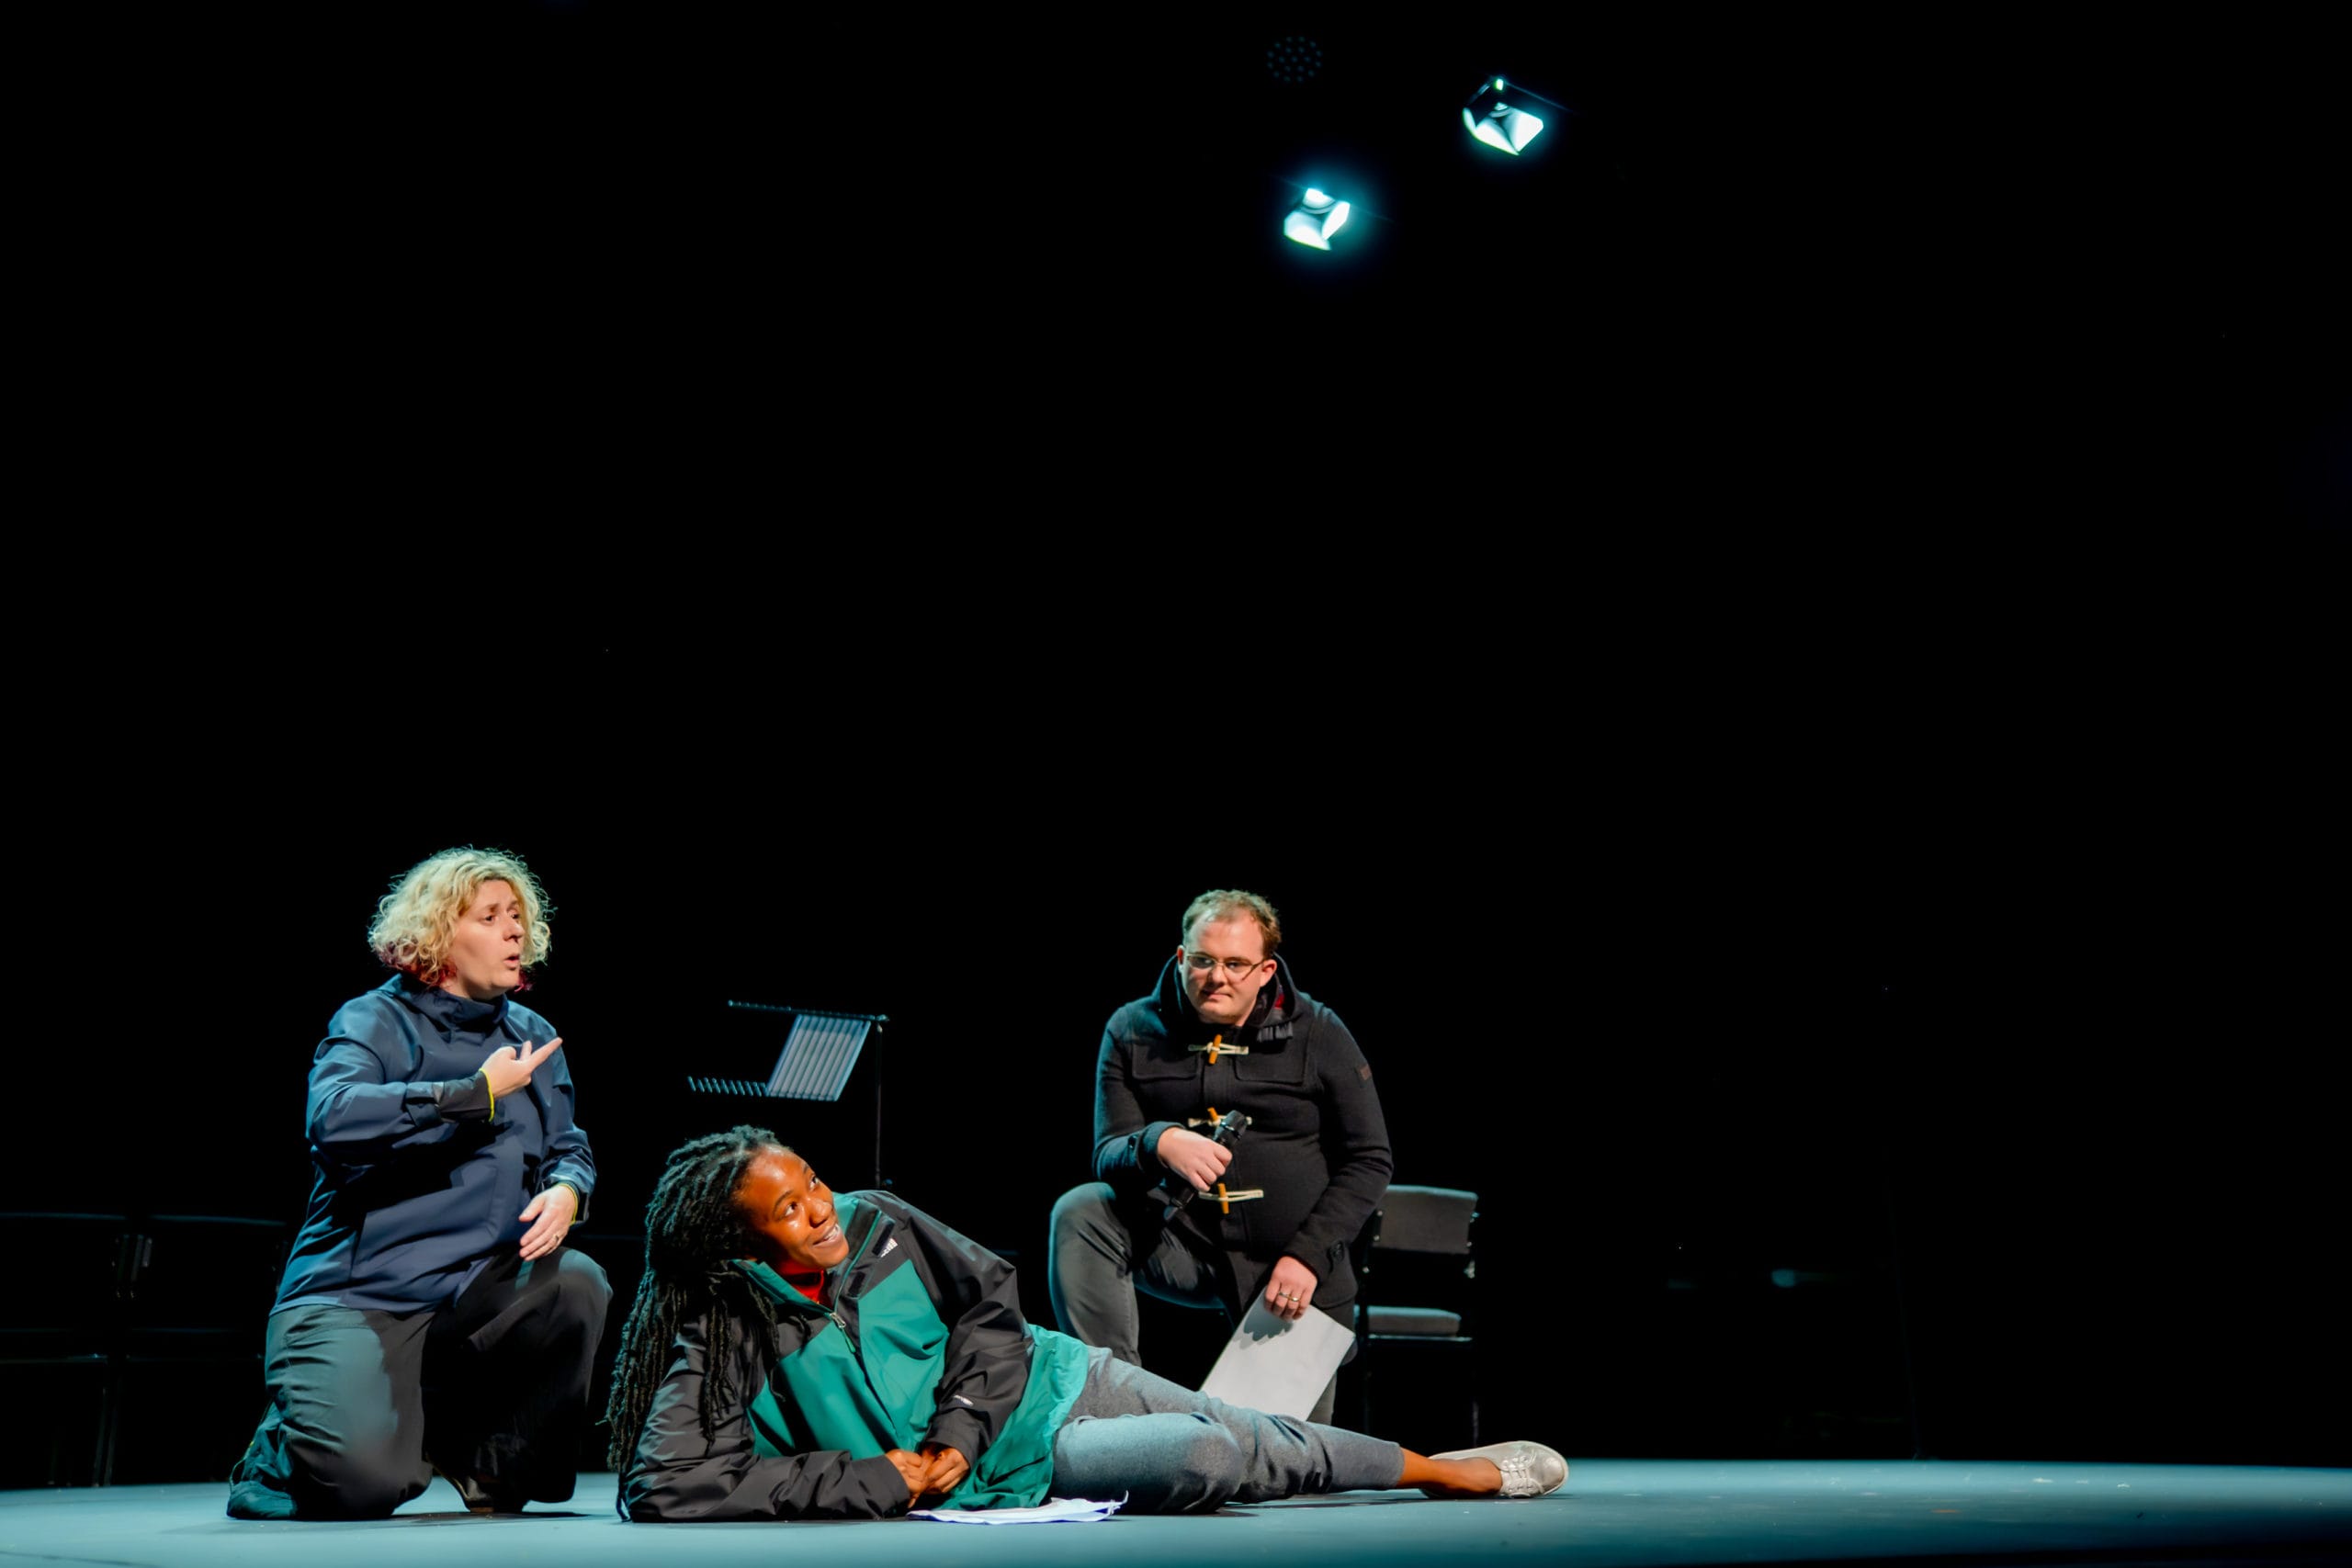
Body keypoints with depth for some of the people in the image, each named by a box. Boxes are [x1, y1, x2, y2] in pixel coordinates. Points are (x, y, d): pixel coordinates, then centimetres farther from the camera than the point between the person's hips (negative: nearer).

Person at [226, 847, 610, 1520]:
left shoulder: (531, 1036, 10)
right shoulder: (373, 1022, -6)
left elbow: (570, 1148, 13)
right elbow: (335, 1119, -27)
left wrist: (566, 1190, -12)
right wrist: (478, 1092, -24)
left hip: (471, 1293, 5)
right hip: (354, 1297, -5)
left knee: (576, 1282, -25)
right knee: (363, 1483, -25)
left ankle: (490, 1461, 1)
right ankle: (283, 1446, 14)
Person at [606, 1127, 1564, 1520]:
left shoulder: (875, 1223, -8)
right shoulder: (725, 1342, -20)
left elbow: (990, 1299, 2)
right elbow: (664, 1489, -31)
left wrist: (955, 1430, -15)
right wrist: (886, 1482, -29)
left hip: (1038, 1379, 4)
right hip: (1001, 1474, -4)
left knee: (1241, 1434, 2)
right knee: (1206, 1461, -22)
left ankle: (1436, 1463, 24)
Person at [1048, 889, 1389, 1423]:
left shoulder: (1318, 1034, -4)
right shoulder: (1133, 1032, -1)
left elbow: (1369, 1160, -1)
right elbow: (1108, 1158, -4)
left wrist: (1306, 1255, -12)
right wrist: (1159, 1143, -28)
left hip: (1298, 1273, 0)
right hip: (1184, 1247, 1)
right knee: (1079, 1213, -25)